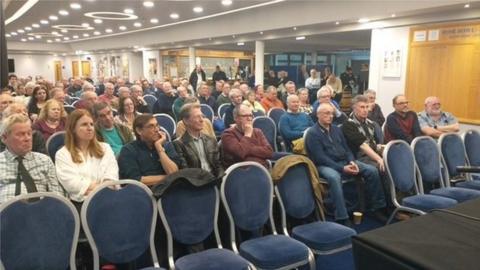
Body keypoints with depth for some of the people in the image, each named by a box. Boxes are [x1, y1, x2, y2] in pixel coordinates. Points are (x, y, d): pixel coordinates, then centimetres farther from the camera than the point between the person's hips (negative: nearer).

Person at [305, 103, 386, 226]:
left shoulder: (336, 129, 13)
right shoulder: (313, 133, -9)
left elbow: (346, 149, 15)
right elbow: (321, 158, -18)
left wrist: (352, 162, -8)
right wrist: (342, 168, -24)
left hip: (344, 161, 7)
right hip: (325, 165, -7)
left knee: (372, 170, -9)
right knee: (334, 177, -41)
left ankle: (376, 207, 2)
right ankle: (342, 218, -36)